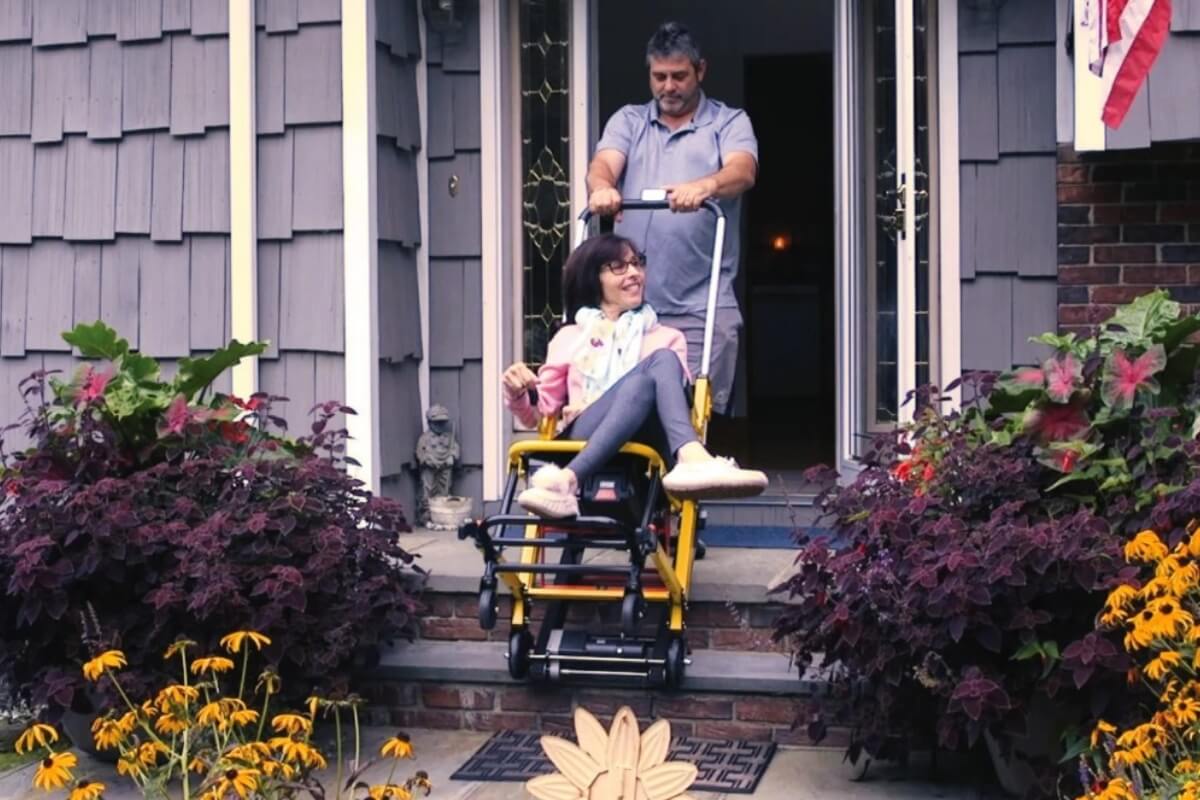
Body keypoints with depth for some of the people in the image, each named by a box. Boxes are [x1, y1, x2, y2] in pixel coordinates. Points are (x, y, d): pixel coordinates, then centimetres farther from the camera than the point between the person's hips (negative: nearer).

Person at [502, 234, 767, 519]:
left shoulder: (667, 338, 30)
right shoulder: (569, 338, 28)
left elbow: (676, 391, 14)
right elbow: (538, 414, 26)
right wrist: (518, 394, 3)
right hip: (583, 440, -1)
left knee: (665, 358, -26)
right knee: (641, 380, -30)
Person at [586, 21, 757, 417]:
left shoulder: (729, 122, 9)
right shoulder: (628, 121, 16)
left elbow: (743, 172, -12)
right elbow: (604, 164, -3)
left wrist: (704, 186, -35)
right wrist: (602, 186, -29)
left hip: (701, 305, -2)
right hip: (631, 301, 2)